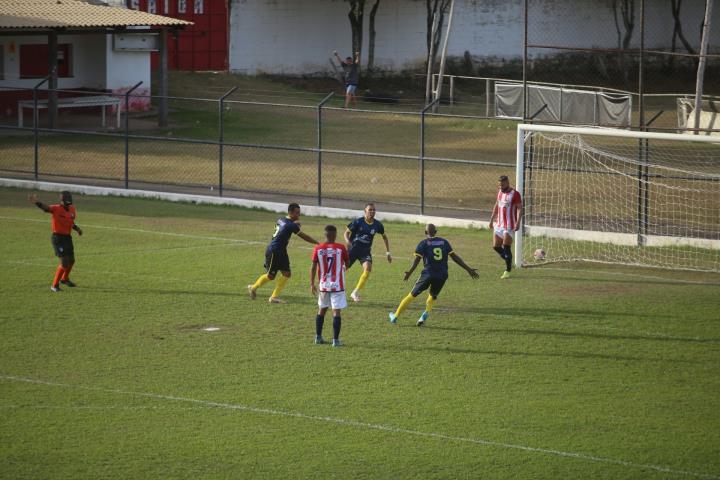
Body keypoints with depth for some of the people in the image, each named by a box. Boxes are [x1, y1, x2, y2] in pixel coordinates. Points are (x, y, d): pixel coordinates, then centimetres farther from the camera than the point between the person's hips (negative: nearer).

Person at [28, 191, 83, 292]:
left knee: (71, 261, 22)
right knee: (65, 262, -13)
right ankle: (54, 285, 1)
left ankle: (65, 279, 49)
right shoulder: (56, 209, -19)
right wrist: (36, 202, -58)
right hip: (58, 238, -8)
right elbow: (45, 207, -39)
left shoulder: (72, 209, 3)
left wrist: (77, 229, 4)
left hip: (67, 237, 8)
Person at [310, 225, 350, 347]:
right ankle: (335, 340, -7)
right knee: (336, 312, -3)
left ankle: (318, 337, 23)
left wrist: (312, 284, 7)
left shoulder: (318, 249, -3)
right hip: (337, 285, -3)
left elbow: (313, 267, -1)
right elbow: (347, 264, 2)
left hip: (323, 285, 3)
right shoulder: (341, 248, -9)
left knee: (322, 310, 18)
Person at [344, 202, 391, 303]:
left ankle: (355, 292, -13)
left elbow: (384, 237, 16)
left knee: (368, 268, -22)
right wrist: (348, 242, -23)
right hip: (353, 249, -2)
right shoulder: (358, 222, -11)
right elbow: (346, 232, -2)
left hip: (365, 251, 2)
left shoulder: (377, 225, -2)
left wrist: (387, 252, 13)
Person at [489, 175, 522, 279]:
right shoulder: (500, 192, 12)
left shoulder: (515, 194, -11)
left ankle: (507, 271, -1)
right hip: (499, 224, 7)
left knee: (506, 247, -9)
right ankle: (509, 262, 24)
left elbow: (519, 208, -15)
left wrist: (518, 222, -24)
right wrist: (492, 219, 22)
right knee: (496, 246, 4)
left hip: (509, 226, -7)